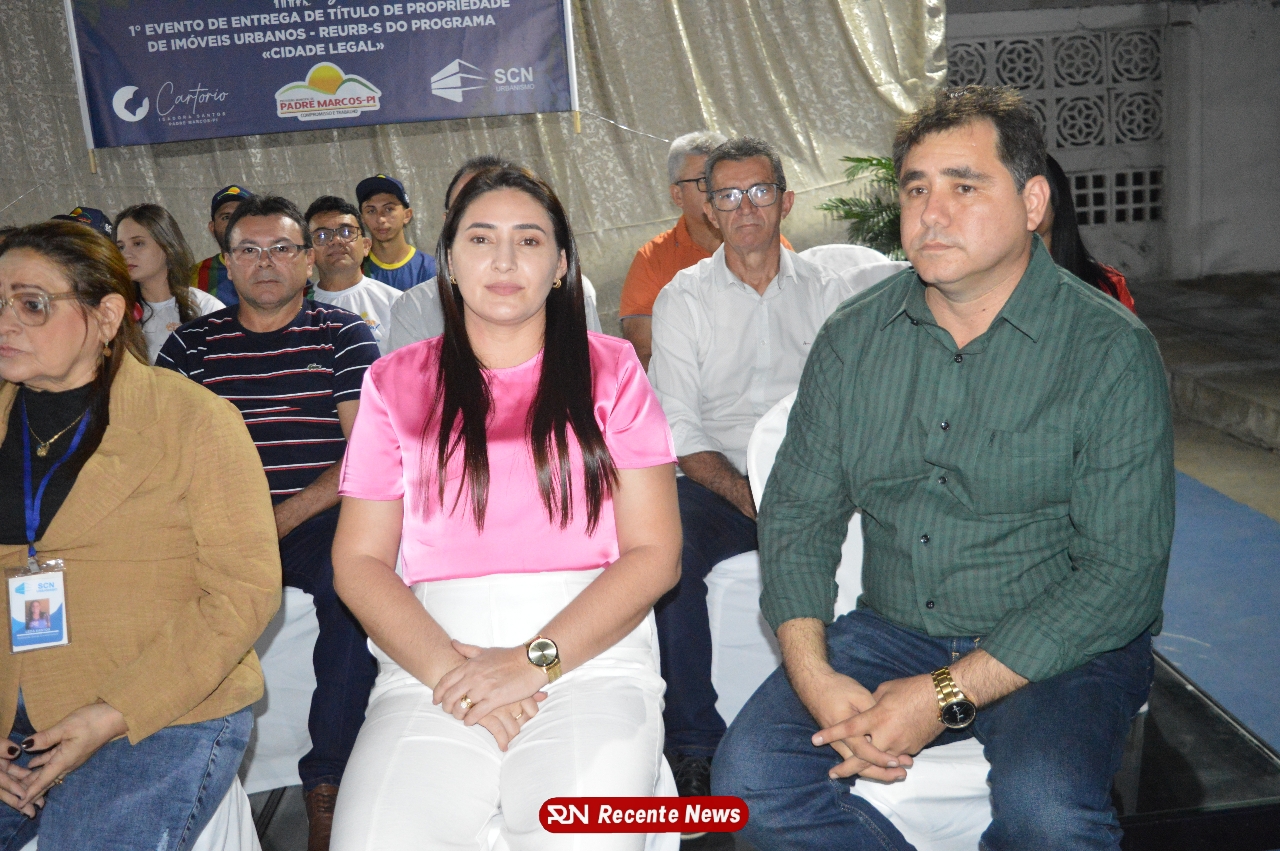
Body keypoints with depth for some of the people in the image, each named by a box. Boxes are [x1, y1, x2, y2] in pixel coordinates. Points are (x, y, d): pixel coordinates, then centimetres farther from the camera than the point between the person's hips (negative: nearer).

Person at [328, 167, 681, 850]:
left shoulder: (610, 371, 10)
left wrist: (536, 660, -11)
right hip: (432, 660, 1)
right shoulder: (397, 383, 14)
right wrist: (445, 666, -10)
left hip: (590, 653, -1)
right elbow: (359, 561, 7)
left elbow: (654, 553, 2)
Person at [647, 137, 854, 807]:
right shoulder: (683, 298, 8)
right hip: (717, 482, -1)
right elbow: (678, 426, -1)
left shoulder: (825, 291, 13)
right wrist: (745, 493, -16)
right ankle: (693, 746, -19)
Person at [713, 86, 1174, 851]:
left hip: (1061, 649, -2)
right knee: (752, 771, -19)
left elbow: (1123, 575, -14)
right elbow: (800, 510, 4)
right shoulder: (854, 338, 3)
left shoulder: (1112, 350, -10)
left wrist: (946, 695, -20)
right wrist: (814, 676, -13)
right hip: (891, 633, 3)